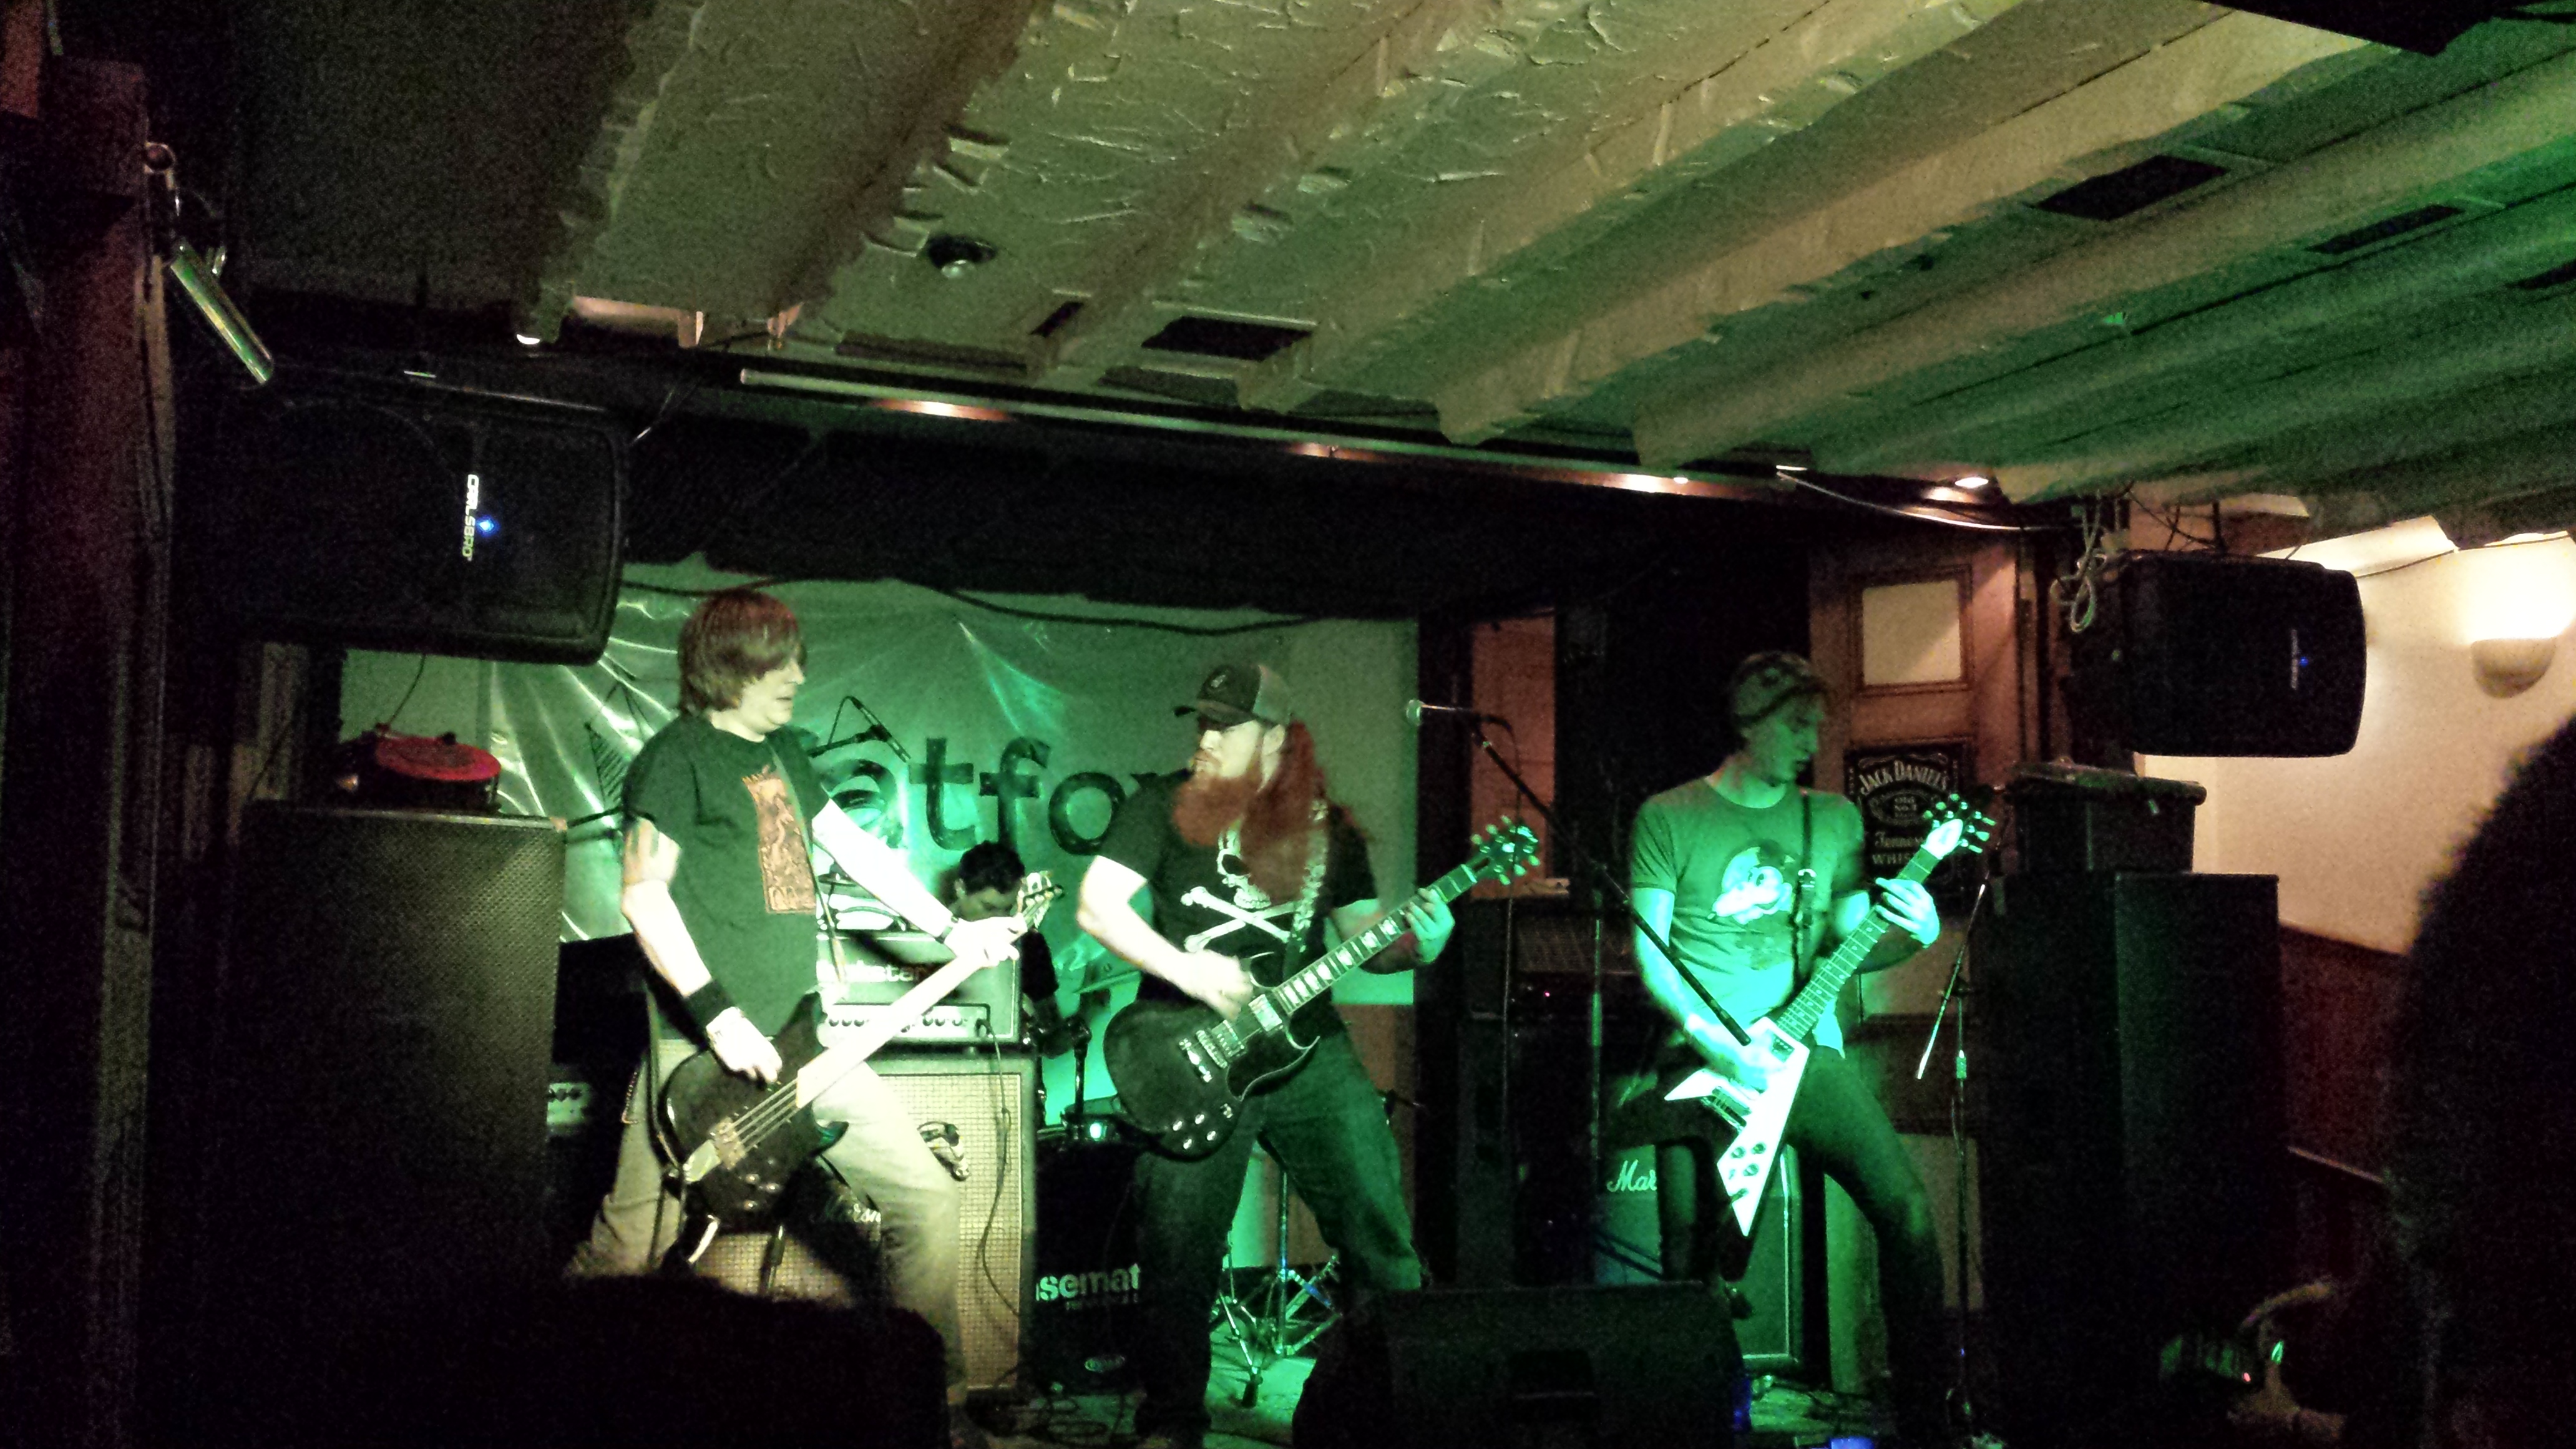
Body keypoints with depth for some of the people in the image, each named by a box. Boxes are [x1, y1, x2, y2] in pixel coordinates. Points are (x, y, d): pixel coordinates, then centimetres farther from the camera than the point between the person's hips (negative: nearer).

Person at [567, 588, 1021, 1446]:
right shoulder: (678, 755, -5)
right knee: (629, 1252, -7)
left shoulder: (779, 749, 19)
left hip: (799, 1041, 8)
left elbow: (853, 847, 25)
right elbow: (644, 896, -14)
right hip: (704, 1050, -8)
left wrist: (950, 929, 21)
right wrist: (720, 1015, -21)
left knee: (926, 1192, 5)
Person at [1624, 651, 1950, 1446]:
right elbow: (1650, 954, -1)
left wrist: (1914, 934, -6)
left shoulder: (1834, 818, 14)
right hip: (1706, 1060, -2)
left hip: (1807, 1050, 3)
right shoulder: (1669, 817, 3)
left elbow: (1849, 946, 16)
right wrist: (1718, 1043, -14)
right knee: (1691, 1257, -5)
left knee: (1907, 1209, -14)